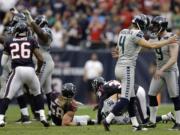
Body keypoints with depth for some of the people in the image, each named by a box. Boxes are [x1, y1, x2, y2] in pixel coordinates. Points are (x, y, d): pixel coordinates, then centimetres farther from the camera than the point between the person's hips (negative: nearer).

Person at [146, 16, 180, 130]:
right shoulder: (154, 38, 3)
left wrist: (162, 69, -36)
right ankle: (152, 122, 15)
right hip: (159, 71, 8)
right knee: (152, 95, 6)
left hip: (170, 71, -7)